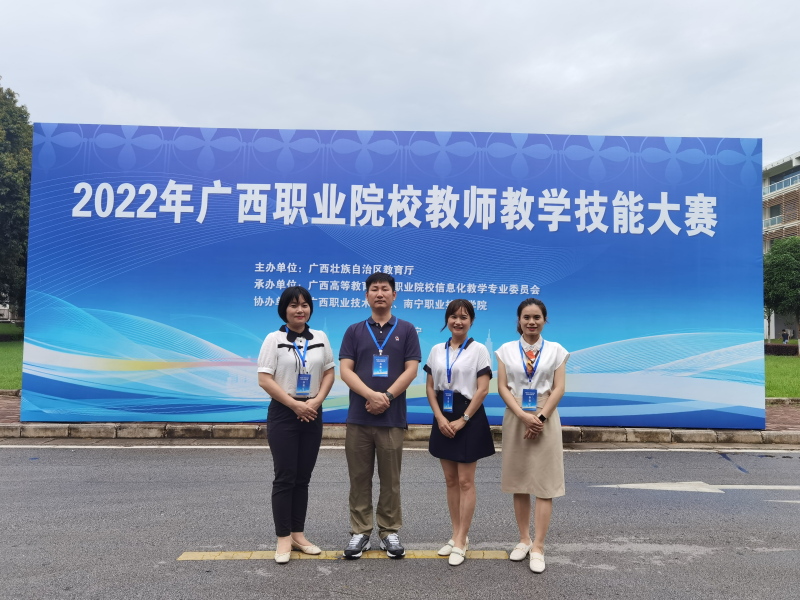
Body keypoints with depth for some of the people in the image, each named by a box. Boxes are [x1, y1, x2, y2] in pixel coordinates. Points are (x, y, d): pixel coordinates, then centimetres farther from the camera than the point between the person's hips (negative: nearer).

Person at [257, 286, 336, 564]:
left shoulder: (320, 338, 7)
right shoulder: (274, 339, -4)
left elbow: (329, 372, 8)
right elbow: (264, 379, -10)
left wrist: (317, 400, -9)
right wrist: (294, 404, -15)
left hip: (312, 414, 4)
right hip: (283, 415, -3)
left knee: (303, 478, 10)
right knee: (285, 478, -1)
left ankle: (298, 534, 21)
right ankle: (283, 538, 10)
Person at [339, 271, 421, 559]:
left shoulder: (406, 330, 6)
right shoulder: (354, 331, 8)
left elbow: (411, 369, -1)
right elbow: (345, 370, -1)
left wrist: (387, 397, -14)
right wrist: (371, 395, -16)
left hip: (392, 417, -1)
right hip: (358, 417, 1)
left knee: (390, 479, 7)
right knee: (359, 478, 7)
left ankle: (390, 532, 21)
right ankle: (360, 532, 20)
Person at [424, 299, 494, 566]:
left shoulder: (478, 350, -4)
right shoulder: (437, 350, 7)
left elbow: (483, 389, -10)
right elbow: (430, 388, 6)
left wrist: (462, 420, -14)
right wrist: (440, 418, -7)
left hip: (469, 419, -4)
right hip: (444, 419, 5)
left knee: (465, 481, 0)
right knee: (450, 480, 11)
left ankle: (461, 543, 9)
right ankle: (457, 537, 23)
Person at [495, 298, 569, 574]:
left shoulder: (555, 350, 3)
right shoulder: (507, 350, 3)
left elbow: (558, 388, -2)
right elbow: (502, 387, -2)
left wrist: (541, 417, -14)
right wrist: (524, 416, -14)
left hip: (546, 419, -1)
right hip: (515, 419, 1)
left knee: (545, 484, -1)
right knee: (519, 482, 8)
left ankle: (538, 547, 7)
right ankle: (524, 539, 23)